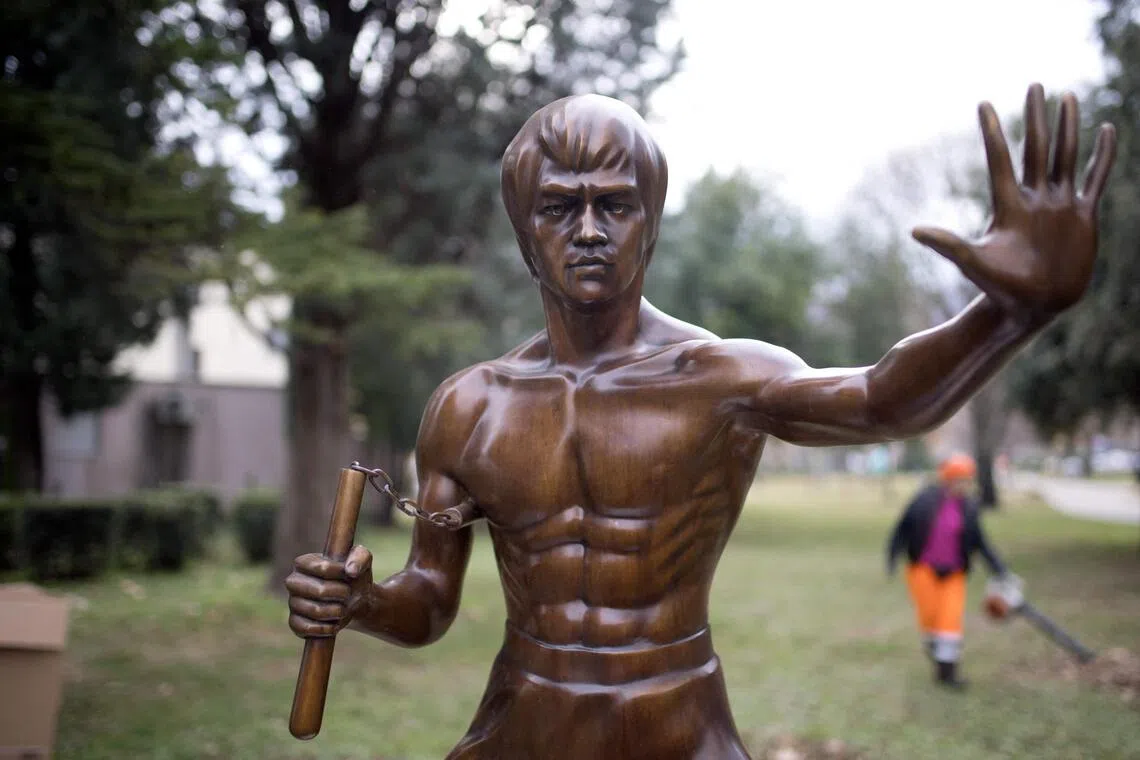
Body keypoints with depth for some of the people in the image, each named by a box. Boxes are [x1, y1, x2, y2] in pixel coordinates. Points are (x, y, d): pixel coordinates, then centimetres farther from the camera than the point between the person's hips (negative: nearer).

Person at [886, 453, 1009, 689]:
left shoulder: (969, 507, -3)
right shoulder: (924, 501, -11)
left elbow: (979, 541, 4)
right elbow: (902, 529, -3)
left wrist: (999, 568, 0)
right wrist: (892, 559, -4)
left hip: (953, 572, 2)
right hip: (923, 568, -2)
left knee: (951, 617, -5)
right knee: (929, 614, -2)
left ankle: (946, 670, 4)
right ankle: (933, 649, 30)